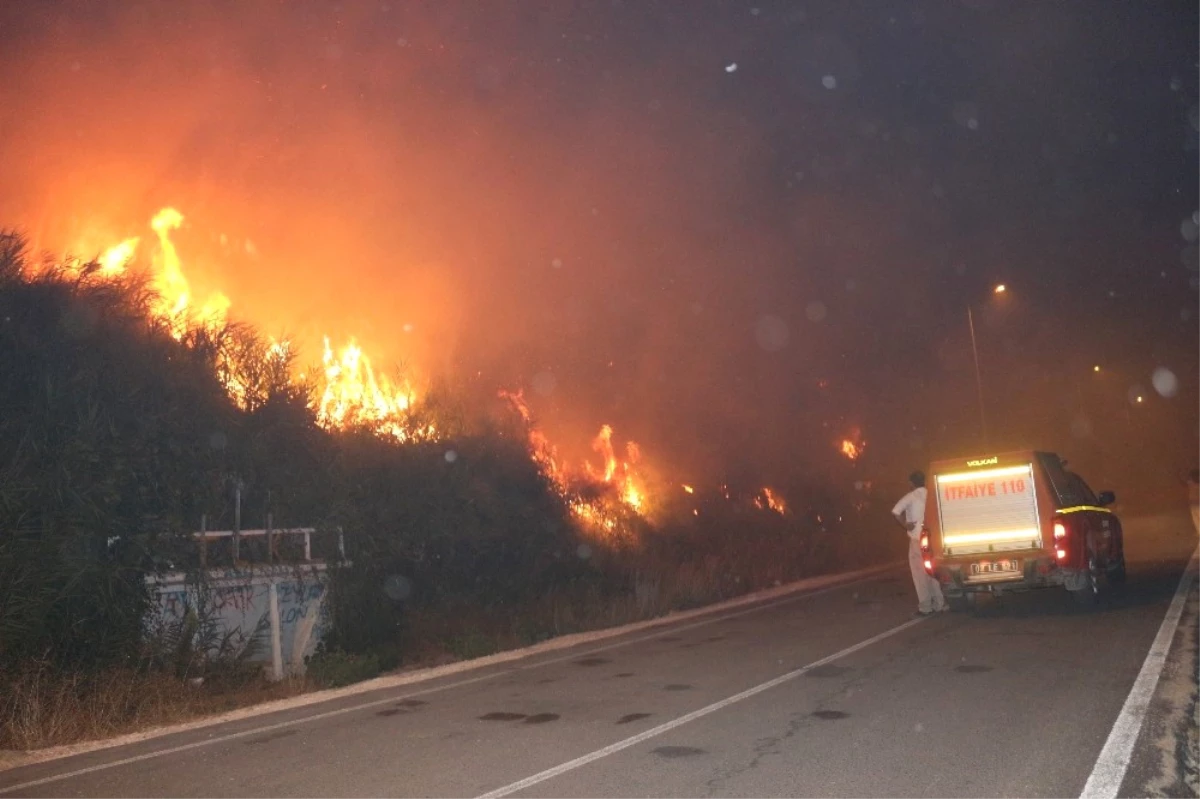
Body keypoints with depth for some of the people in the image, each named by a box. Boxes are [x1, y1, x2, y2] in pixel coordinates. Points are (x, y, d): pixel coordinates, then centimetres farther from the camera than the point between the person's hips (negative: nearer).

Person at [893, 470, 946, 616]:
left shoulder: (911, 497, -8)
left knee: (920, 572, 1)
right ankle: (939, 604, 17)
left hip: (917, 539, -5)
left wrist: (904, 524, -9)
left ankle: (925, 606, 1)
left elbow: (896, 511, -20)